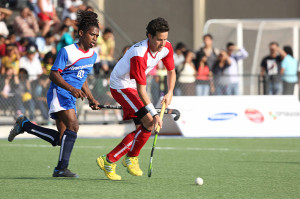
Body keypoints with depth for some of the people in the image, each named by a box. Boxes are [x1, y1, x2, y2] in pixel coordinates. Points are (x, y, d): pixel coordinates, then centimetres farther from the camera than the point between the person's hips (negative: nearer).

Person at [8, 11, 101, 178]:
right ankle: (62, 168, -23)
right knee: (73, 126, -25)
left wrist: (91, 99, 18)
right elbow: (54, 74, -14)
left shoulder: (92, 55, 12)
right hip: (59, 93, -8)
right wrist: (71, 88, -27)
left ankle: (24, 125, 21)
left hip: (71, 98, 8)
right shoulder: (67, 51, -12)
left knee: (60, 139, 2)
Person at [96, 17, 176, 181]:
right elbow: (141, 90, -32)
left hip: (132, 86, 9)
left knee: (142, 127, 3)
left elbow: (171, 71, 10)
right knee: (149, 123, -17)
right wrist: (154, 114, -35)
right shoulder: (139, 54, -33)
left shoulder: (166, 47, -9)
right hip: (121, 86, -9)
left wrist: (170, 92, -6)